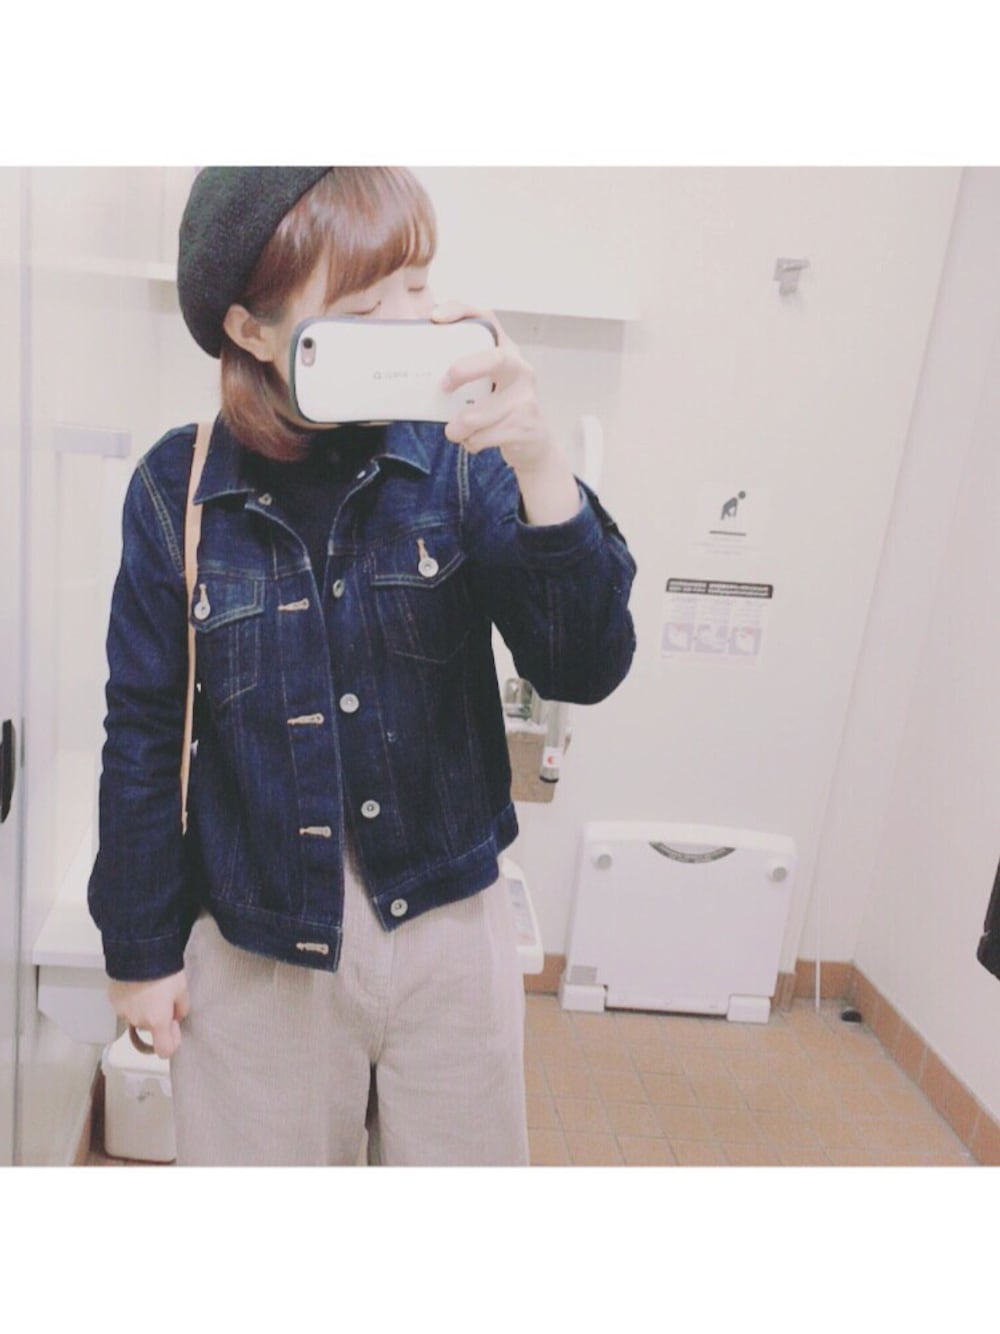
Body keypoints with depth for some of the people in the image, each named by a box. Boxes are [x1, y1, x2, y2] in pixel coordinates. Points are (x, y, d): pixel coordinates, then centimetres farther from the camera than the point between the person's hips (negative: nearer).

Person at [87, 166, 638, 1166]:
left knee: (468, 1151, 22)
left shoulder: (459, 460, -9)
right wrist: (141, 950, 4)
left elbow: (584, 669, -14)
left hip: (451, 932, 1)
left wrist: (540, 465, -28)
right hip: (255, 956, 0)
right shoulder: (179, 490, -9)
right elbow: (146, 736, -2)